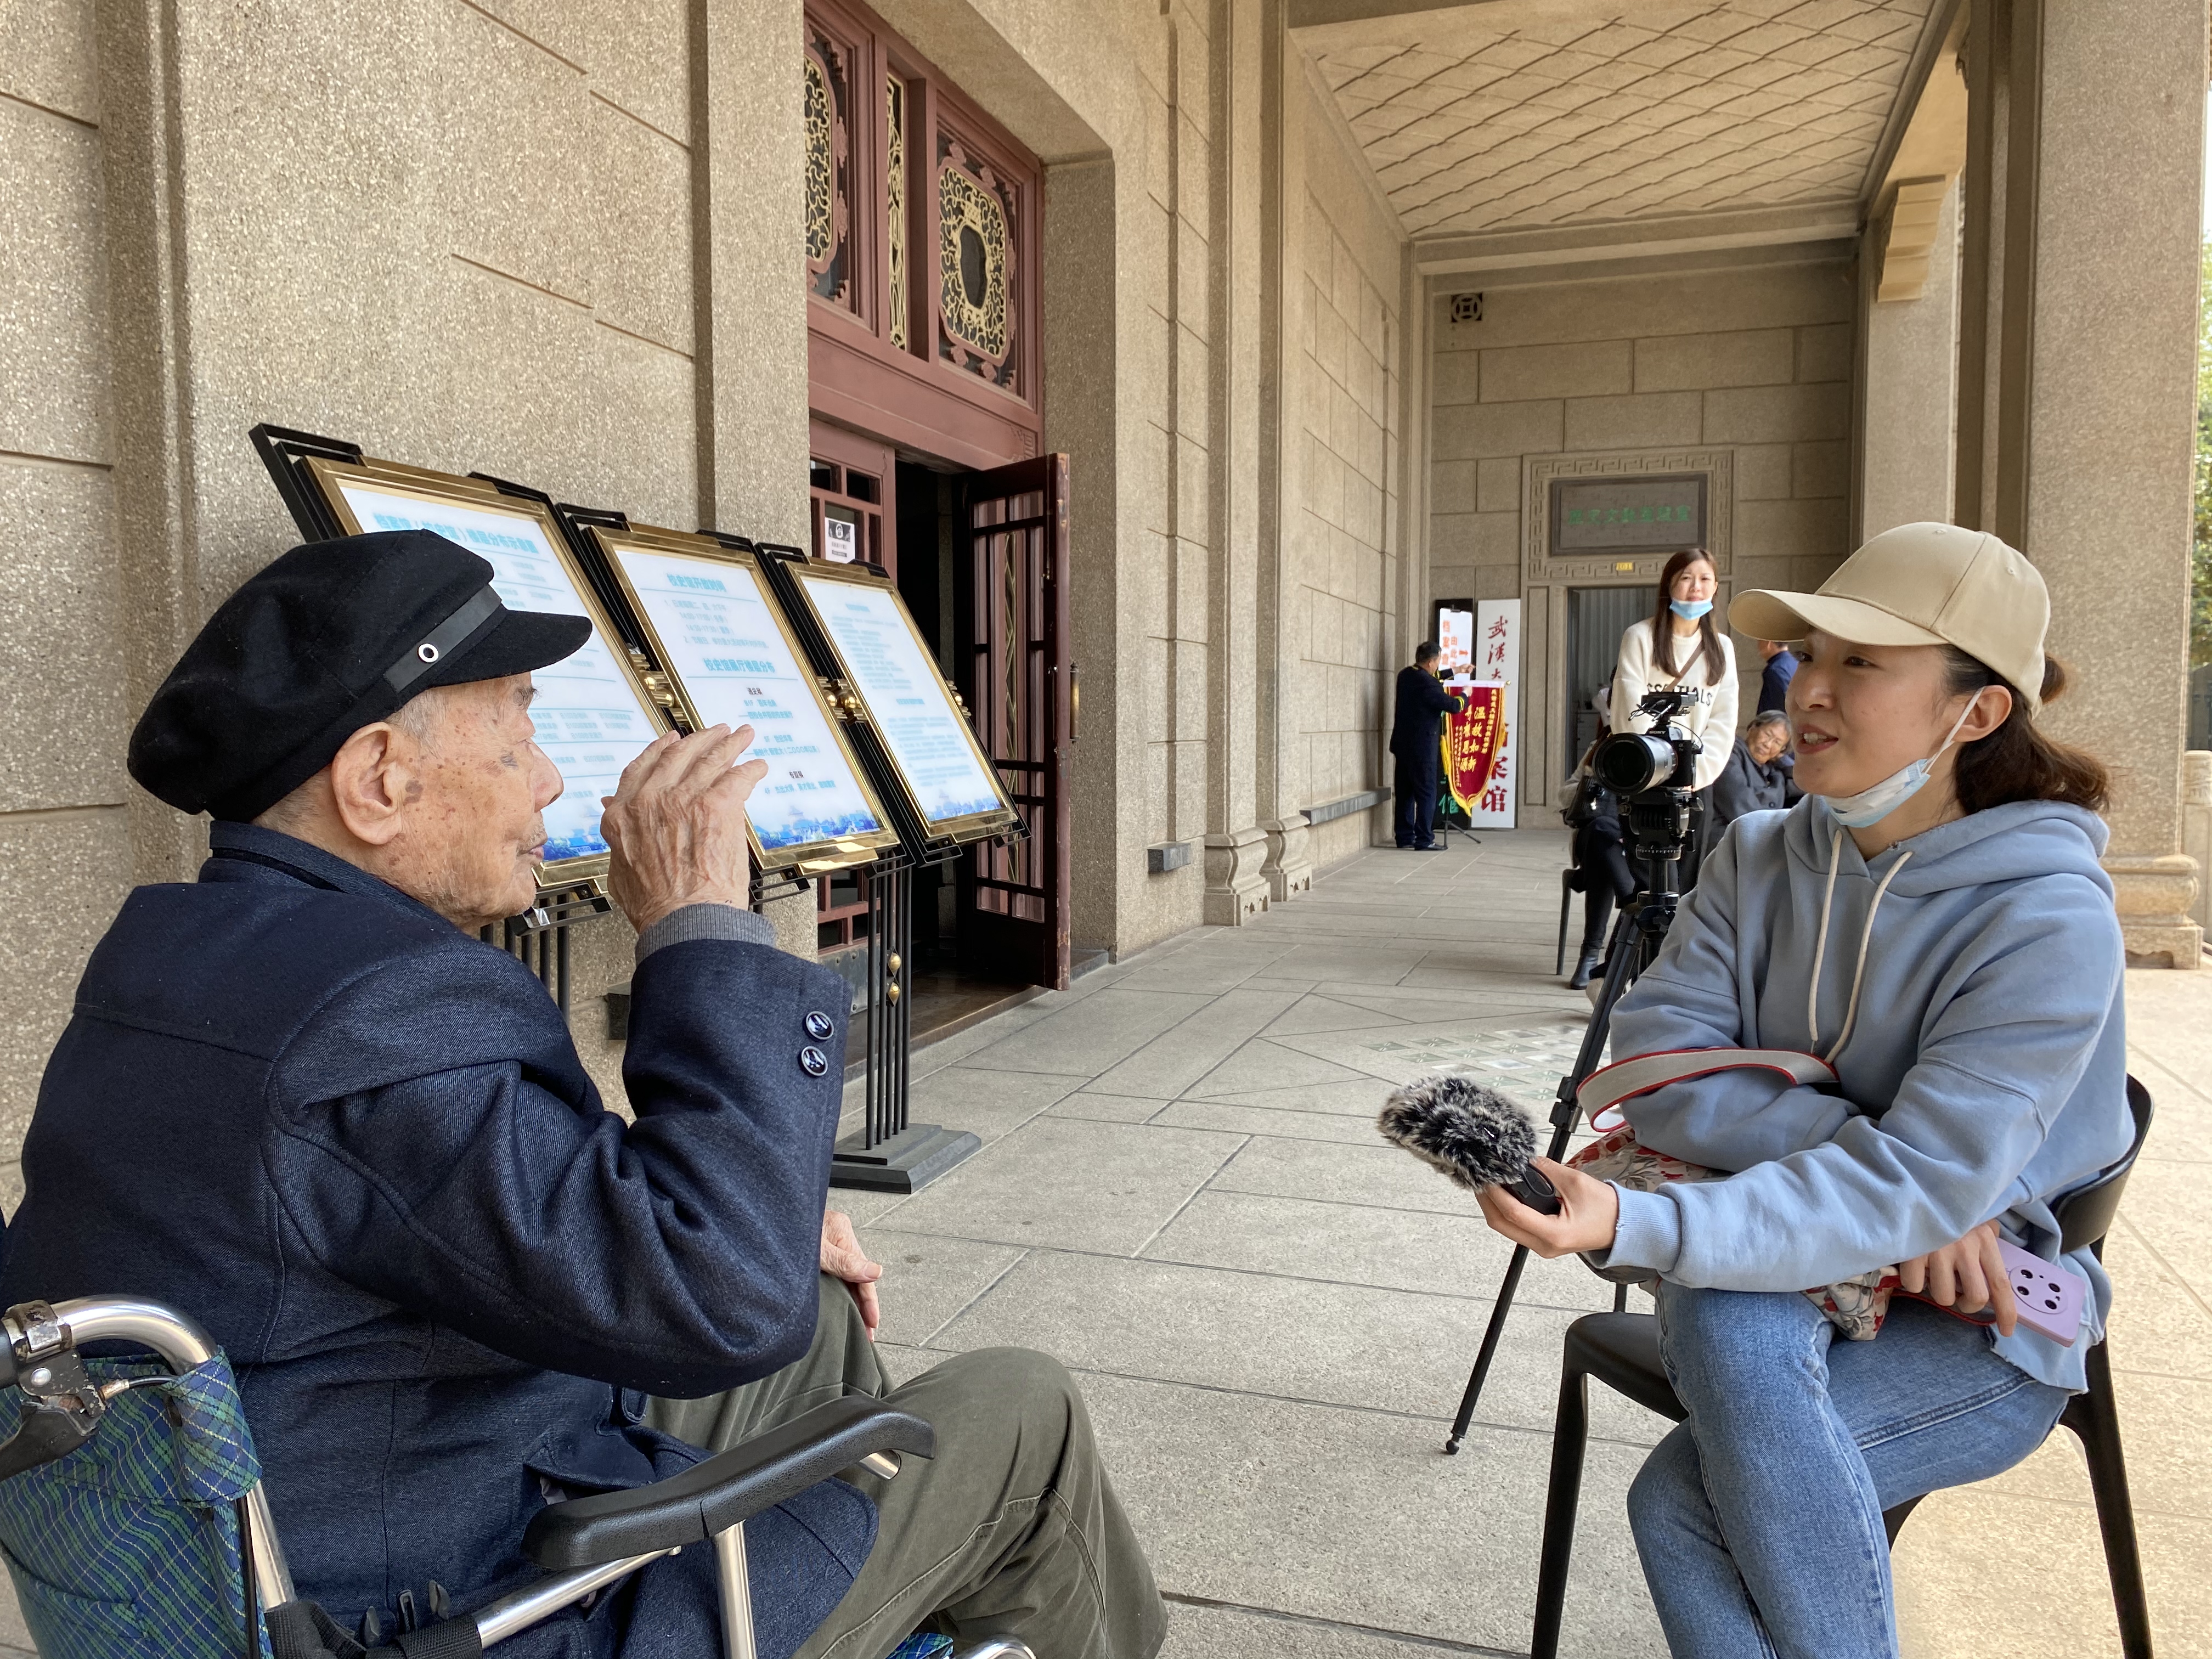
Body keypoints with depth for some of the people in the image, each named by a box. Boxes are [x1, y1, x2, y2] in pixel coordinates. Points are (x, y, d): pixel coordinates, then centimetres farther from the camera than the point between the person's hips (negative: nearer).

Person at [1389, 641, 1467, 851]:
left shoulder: (1405, 675, 6)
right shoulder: (1428, 685, -21)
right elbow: (1453, 706, -13)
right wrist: (1465, 696, 8)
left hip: (1402, 745, 9)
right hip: (1422, 746, -9)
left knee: (1405, 792, 13)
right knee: (1426, 794, -1)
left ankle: (1405, 837, 18)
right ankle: (1424, 840, -1)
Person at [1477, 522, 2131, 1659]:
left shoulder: (2047, 920, -19)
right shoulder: (1759, 859, -1)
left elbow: (1927, 1186, -28)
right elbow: (1658, 1063, -12)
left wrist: (1639, 1228, -41)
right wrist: (1856, 1148, -27)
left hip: (1976, 1330, -4)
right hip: (1794, 1278, 4)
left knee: (1681, 1503, -27)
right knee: (1725, 1306, -33)